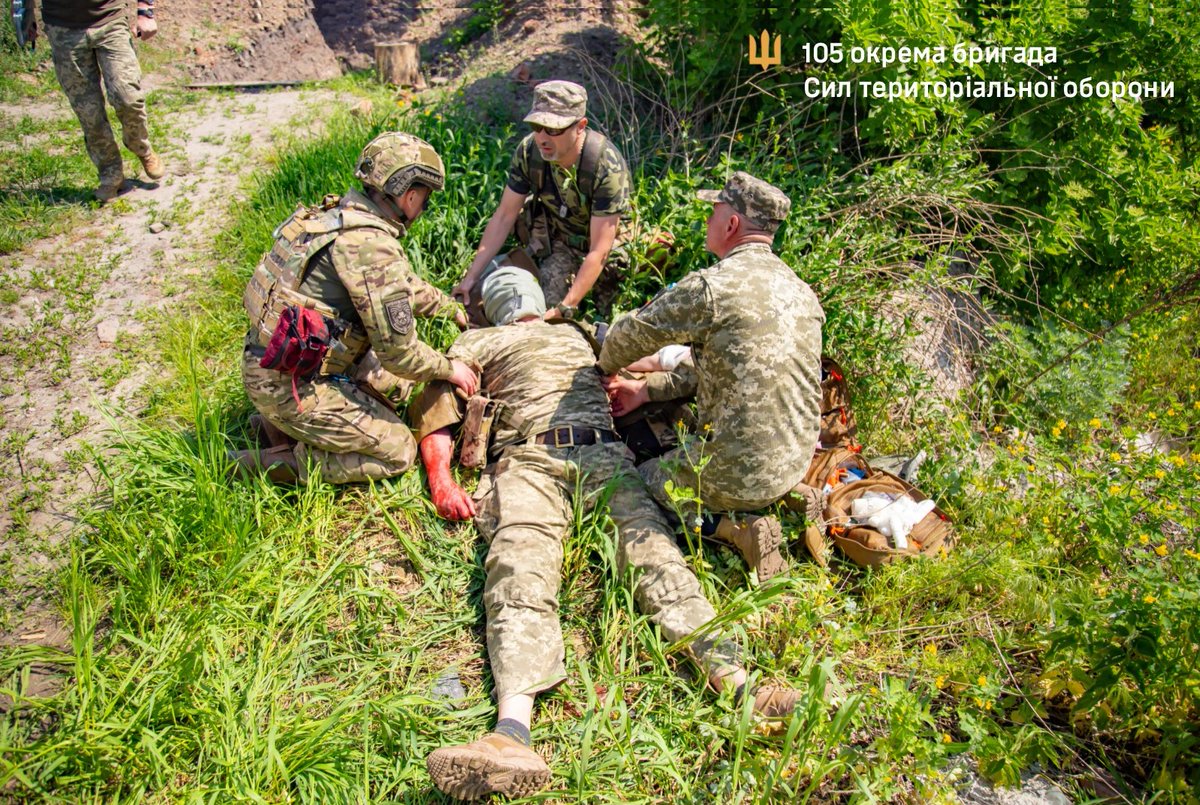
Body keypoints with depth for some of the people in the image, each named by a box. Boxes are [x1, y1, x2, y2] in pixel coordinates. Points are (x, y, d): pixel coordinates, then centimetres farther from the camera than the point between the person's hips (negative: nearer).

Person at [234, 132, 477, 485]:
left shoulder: (343, 213, 5)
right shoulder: (372, 247, -25)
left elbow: (404, 284, 23)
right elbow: (397, 350, -20)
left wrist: (452, 307, 31)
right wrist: (449, 369, -3)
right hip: (288, 386, -9)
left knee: (393, 381, 23)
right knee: (398, 452, 0)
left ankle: (283, 419, 14)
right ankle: (264, 463, -2)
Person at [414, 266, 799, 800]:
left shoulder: (578, 333, 38)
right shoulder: (476, 344, 31)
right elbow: (435, 408, 19)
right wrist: (440, 482, 2)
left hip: (601, 453, 2)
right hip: (526, 461, -2)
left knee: (650, 545, -24)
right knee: (519, 566, -29)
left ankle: (737, 686, -40)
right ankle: (512, 736, -51)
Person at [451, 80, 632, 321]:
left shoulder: (608, 167, -33)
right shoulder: (528, 151, -20)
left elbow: (598, 251, -32)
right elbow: (504, 216, -11)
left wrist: (564, 309, -39)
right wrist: (471, 276, -15)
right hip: (555, 235, 4)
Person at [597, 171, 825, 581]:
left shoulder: (711, 287, -19)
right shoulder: (799, 289, 6)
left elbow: (632, 333, -4)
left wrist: (606, 366, 19)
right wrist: (646, 388, 14)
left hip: (738, 473, -7)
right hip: (797, 463, 7)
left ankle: (732, 528, -1)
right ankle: (790, 503, 13)